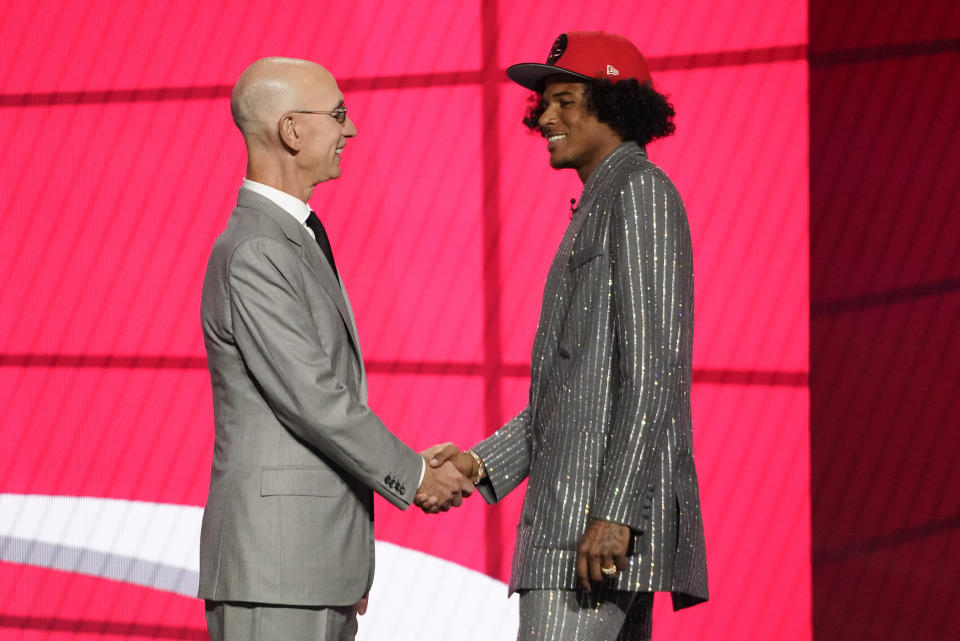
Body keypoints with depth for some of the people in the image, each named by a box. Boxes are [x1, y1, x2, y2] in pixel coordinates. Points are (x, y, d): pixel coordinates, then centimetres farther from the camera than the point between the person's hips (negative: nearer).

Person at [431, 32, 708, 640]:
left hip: (610, 498, -10)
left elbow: (653, 364, -16)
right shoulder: (596, 210, 24)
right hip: (571, 506, 10)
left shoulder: (640, 192, -6)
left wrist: (614, 511, -23)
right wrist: (482, 463, 11)